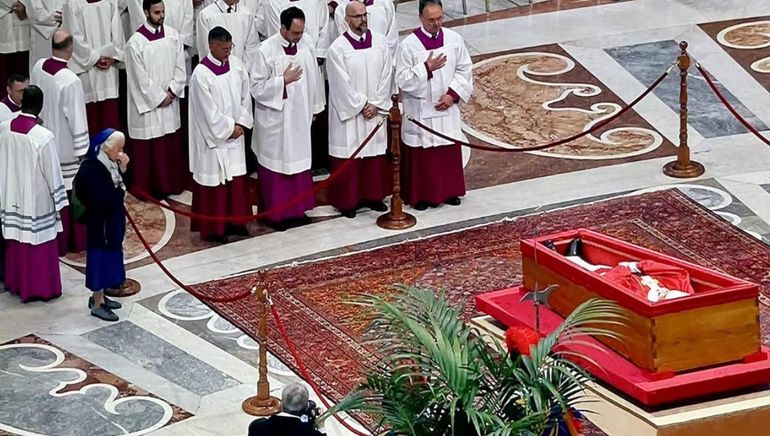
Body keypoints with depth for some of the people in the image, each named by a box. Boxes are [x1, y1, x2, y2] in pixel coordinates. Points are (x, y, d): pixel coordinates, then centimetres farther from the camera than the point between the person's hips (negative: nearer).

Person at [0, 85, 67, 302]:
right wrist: (59, 200, -4)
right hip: (37, 200, -5)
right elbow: (52, 171, -16)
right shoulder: (43, 136, -25)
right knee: (40, 244, 9)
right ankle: (43, 288, 20)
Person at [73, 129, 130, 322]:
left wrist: (123, 169, -10)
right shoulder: (91, 168, -24)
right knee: (100, 256, 0)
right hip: (100, 221, -9)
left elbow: (126, 185, 7)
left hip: (113, 218, 9)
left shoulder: (112, 163, 3)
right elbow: (102, 198, -29)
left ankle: (99, 296, 31)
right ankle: (97, 304, 9)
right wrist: (118, 190, -13)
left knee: (110, 255, 17)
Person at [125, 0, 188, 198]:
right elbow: (141, 78, -14)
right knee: (149, 149, 3)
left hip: (170, 102, 5)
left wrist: (171, 92, -7)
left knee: (172, 145, 14)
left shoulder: (172, 34, -1)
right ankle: (150, 189, 15)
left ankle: (173, 183, 28)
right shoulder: (136, 42, -16)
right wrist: (159, 98, -11)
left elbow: (180, 68, 3)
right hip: (147, 105, -5)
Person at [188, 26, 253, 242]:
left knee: (236, 177, 12)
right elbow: (208, 110, -18)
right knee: (215, 179, 2)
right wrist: (228, 128, -12)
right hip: (213, 136, -6)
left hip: (235, 133, 6)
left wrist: (241, 123, -3)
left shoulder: (235, 64, 0)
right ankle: (213, 228, 11)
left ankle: (234, 220, 25)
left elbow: (245, 95, 7)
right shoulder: (201, 74, -19)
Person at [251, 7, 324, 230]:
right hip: (274, 118, -5)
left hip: (299, 116, 5)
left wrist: (314, 108, 13)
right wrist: (283, 80, -22)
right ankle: (275, 212, 14)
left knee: (298, 161, 12)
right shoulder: (266, 50, -16)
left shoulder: (306, 47, -2)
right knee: (276, 163, 5)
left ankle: (297, 209, 23)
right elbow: (256, 87, -14)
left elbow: (314, 79, 10)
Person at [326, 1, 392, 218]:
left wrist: (375, 105, -6)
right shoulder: (338, 48, -12)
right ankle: (348, 200, 11)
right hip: (349, 113, -4)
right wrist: (362, 105, -12)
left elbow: (386, 76, 0)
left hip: (375, 111, 4)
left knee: (376, 153, 10)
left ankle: (373, 196, 22)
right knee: (349, 155, 2)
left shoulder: (380, 42, 0)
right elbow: (342, 84, -12)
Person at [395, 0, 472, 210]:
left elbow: (464, 70, 3)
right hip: (420, 110, -3)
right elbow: (402, 80, -14)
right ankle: (420, 194, 15)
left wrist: (453, 94, -9)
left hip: (447, 107, 3)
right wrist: (426, 68, -26)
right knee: (421, 153, 4)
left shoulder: (454, 39, -4)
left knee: (449, 150, 12)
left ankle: (448, 190, 27)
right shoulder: (408, 45, -14)